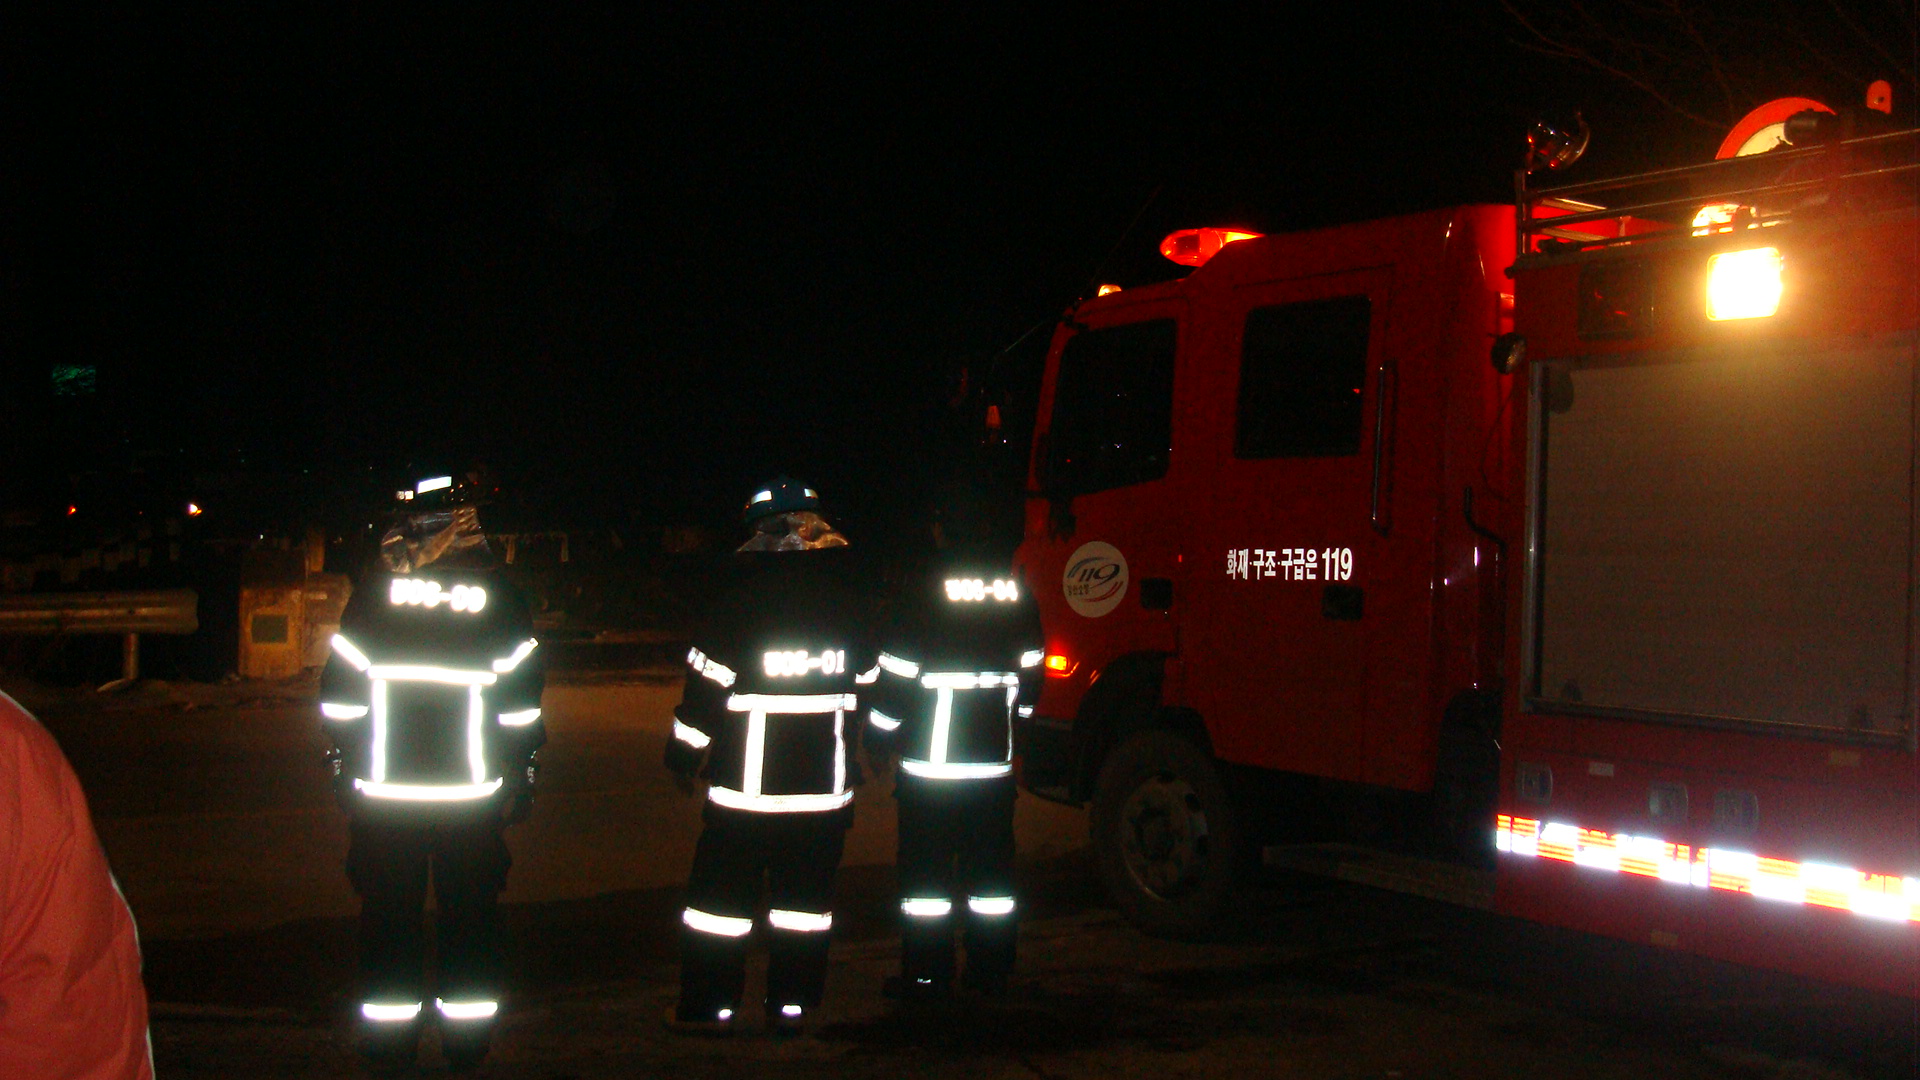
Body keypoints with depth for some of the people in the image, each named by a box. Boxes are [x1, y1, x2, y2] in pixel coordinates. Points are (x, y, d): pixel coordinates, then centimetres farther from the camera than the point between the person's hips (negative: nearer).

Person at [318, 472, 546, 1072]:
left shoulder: (374, 595, -3)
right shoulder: (499, 597, -2)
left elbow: (340, 693, 0)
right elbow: (522, 700, -1)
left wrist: (345, 772, 9)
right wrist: (519, 776, 7)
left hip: (383, 796, 0)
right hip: (473, 796, 0)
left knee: (389, 914, 10)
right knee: (470, 915, 10)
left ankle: (389, 1042, 17)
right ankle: (468, 1042, 16)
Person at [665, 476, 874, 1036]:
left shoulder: (740, 602, -10)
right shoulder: (849, 602, 5)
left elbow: (707, 686, -8)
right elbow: (868, 682, 14)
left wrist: (684, 755, 4)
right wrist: (855, 753, 26)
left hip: (744, 788, -4)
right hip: (825, 788, 4)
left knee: (721, 890, 6)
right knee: (805, 895, 10)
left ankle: (710, 1006, 10)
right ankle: (792, 1005, 14)